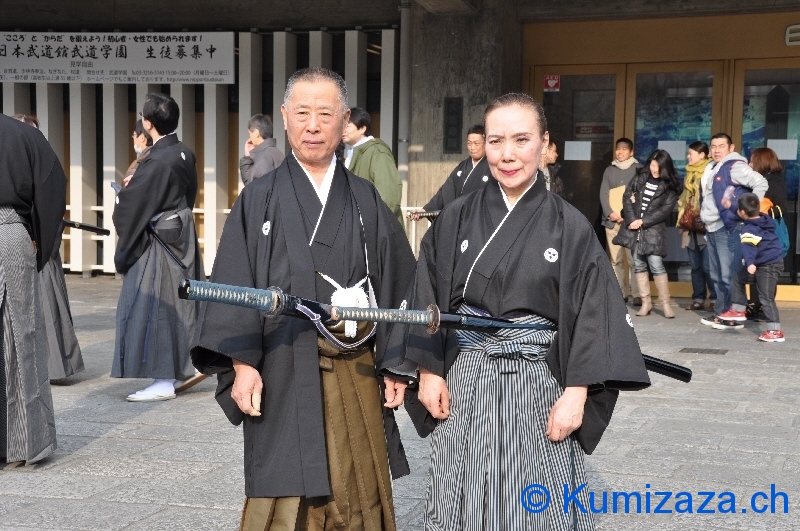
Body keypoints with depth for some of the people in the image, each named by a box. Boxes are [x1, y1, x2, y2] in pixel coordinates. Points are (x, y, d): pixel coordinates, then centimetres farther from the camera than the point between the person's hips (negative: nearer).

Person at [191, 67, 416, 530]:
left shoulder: (367, 201, 8)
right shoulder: (260, 201, 2)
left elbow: (396, 285, 9)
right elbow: (235, 288, -3)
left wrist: (397, 366, 4)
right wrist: (242, 364, -13)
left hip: (357, 371, 2)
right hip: (284, 371, -2)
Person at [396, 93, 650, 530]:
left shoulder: (570, 227, -4)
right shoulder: (456, 219, 1)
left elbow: (591, 315, -5)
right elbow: (429, 301, 5)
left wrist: (576, 393, -10)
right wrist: (429, 371, 0)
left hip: (540, 384, -1)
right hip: (465, 383, 2)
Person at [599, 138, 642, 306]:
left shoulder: (638, 169, 6)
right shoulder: (609, 170, 16)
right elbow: (603, 194, 9)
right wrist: (610, 213, -8)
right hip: (612, 221, 3)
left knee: (633, 259, -8)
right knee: (616, 259, 3)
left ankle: (637, 294, -7)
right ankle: (620, 292, 7)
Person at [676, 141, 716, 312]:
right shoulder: (690, 174, 17)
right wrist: (682, 217, 17)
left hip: (706, 226, -8)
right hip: (691, 226, 8)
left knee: (708, 266, -7)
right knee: (695, 266, 11)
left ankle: (714, 299, 2)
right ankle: (698, 299, 17)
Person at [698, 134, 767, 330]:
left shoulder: (735, 166, -11)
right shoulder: (711, 168, 17)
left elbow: (761, 183, -19)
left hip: (728, 229, -10)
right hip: (712, 229, 10)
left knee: (730, 275, -8)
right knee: (717, 275, 14)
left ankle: (734, 317, -3)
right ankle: (722, 313, 22)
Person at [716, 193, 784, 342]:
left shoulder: (749, 229, -22)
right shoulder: (766, 220, 6)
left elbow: (748, 247, -37)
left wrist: (750, 263, -50)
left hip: (768, 266, -10)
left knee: (766, 298, -8)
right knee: (739, 278, 20)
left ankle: (775, 331, -6)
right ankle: (738, 310, 25)